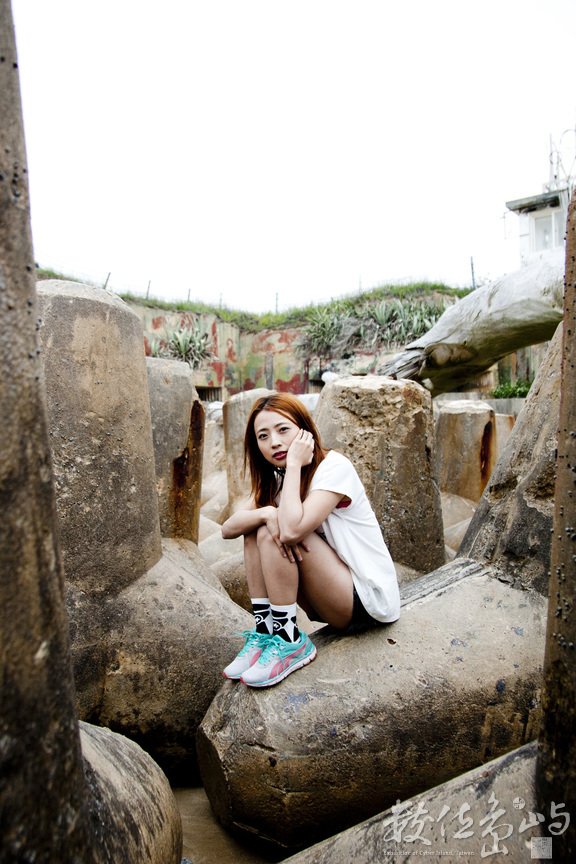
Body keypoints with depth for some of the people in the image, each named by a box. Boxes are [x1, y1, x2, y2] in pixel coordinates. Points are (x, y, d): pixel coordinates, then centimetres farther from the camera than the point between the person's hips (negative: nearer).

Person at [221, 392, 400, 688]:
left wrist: (294, 463, -25)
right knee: (258, 528, -6)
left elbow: (293, 529, -34)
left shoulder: (334, 467, -18)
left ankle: (289, 641, -11)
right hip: (335, 598, 8)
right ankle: (264, 633, -4)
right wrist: (265, 513, -25)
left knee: (275, 535, -23)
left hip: (369, 599, -8)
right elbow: (228, 529, -5)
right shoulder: (276, 480, 6)